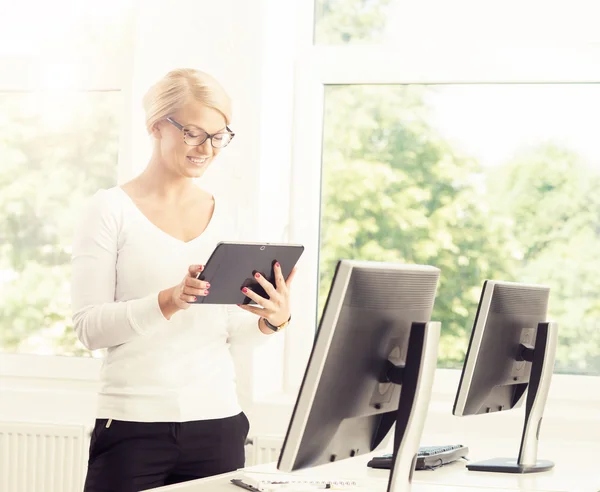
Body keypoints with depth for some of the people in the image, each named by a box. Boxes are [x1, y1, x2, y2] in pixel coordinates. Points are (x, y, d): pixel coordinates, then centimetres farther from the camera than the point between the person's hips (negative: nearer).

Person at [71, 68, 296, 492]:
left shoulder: (220, 214, 11)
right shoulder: (111, 210, -2)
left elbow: (229, 329, 13)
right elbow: (89, 326, -10)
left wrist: (272, 321, -7)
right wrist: (169, 301, -23)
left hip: (217, 421, 4)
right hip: (134, 426, -4)